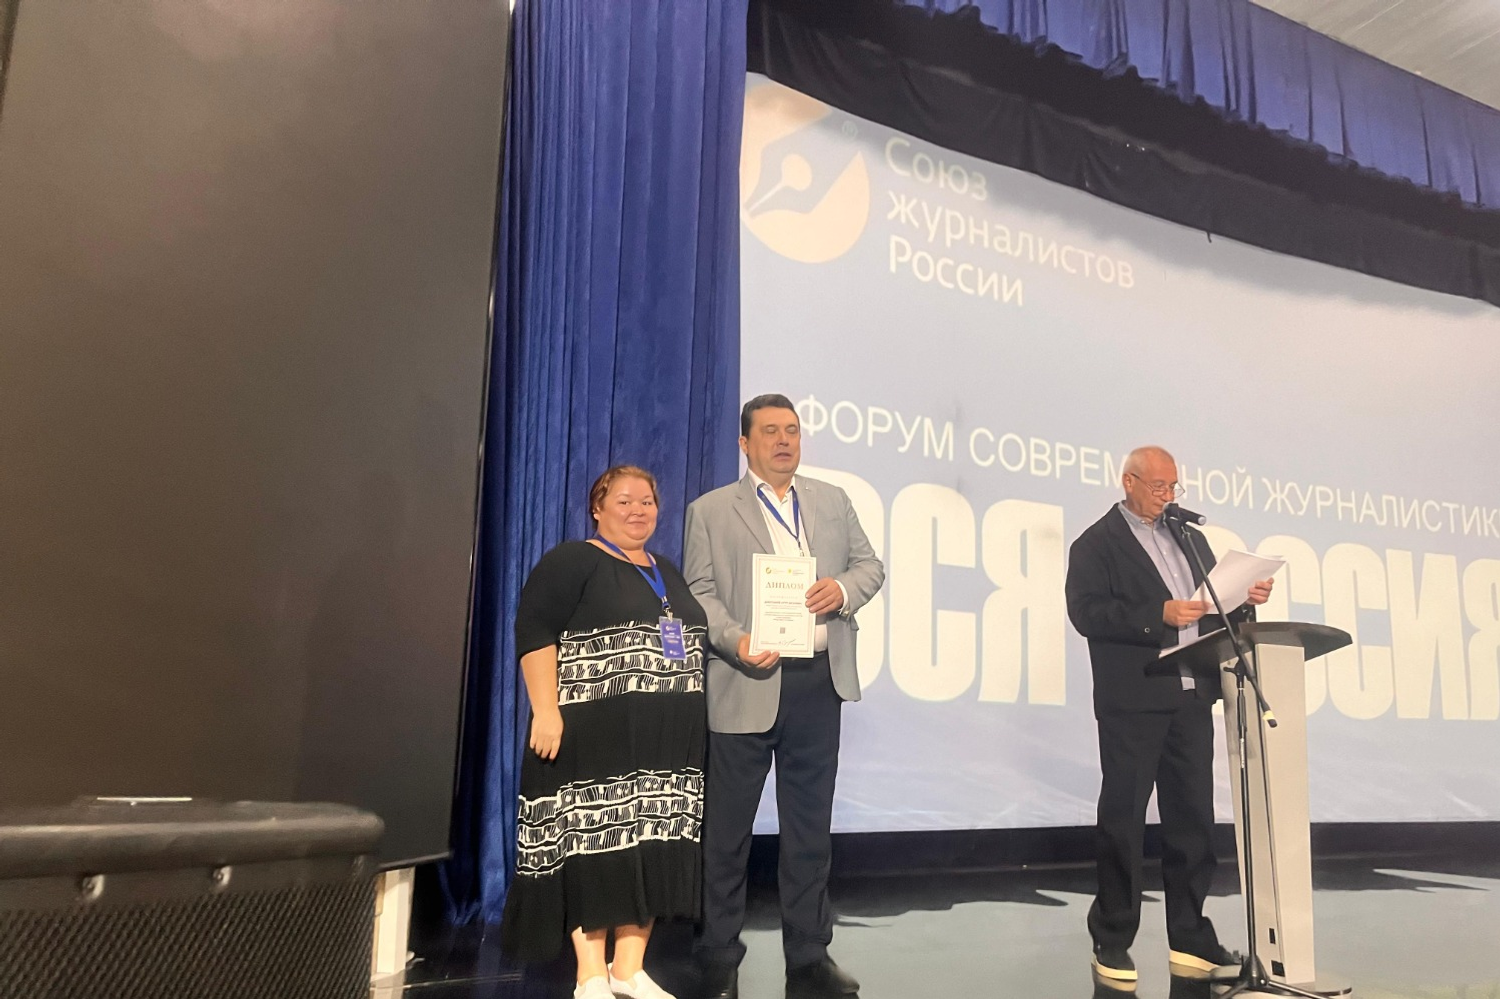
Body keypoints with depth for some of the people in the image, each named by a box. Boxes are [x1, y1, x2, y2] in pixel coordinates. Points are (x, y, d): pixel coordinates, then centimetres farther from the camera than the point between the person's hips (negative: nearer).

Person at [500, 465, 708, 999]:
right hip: (597, 734, -7)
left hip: (666, 739, 7)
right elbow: (534, 631, -12)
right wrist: (546, 711, -20)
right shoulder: (571, 561, -2)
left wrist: (692, 723, 16)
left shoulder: (668, 572, 19)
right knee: (593, 844, -2)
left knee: (651, 846, 8)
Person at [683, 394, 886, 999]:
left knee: (811, 826, 12)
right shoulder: (710, 511, 3)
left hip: (819, 682, 4)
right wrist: (735, 639, -20)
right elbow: (699, 591, -3)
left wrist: (842, 588, -8)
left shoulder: (833, 502, 14)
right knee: (727, 830, 5)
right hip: (746, 685, -3)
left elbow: (870, 564, 14)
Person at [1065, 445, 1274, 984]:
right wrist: (1159, 615, -22)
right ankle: (1112, 942, 13)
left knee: (1193, 819, 10)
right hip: (1132, 703, -6)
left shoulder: (1190, 538, 19)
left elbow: (1212, 605, 21)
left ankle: (1190, 939, 22)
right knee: (1123, 821, 2)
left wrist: (1245, 598, 1)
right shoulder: (1097, 543, -2)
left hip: (1191, 699, 6)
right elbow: (1086, 612, -15)